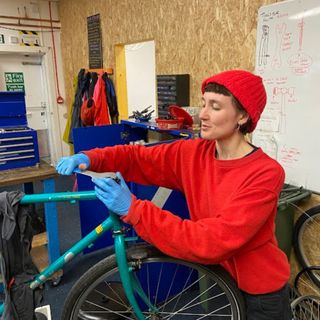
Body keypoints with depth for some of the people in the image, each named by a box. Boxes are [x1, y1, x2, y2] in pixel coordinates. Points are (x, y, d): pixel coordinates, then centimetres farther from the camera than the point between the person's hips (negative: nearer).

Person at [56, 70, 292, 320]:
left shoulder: (265, 174, -28)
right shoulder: (193, 153, -10)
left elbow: (213, 242, -35)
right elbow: (138, 158, -5)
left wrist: (133, 209, -37)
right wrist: (89, 159, -23)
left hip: (260, 293, -4)